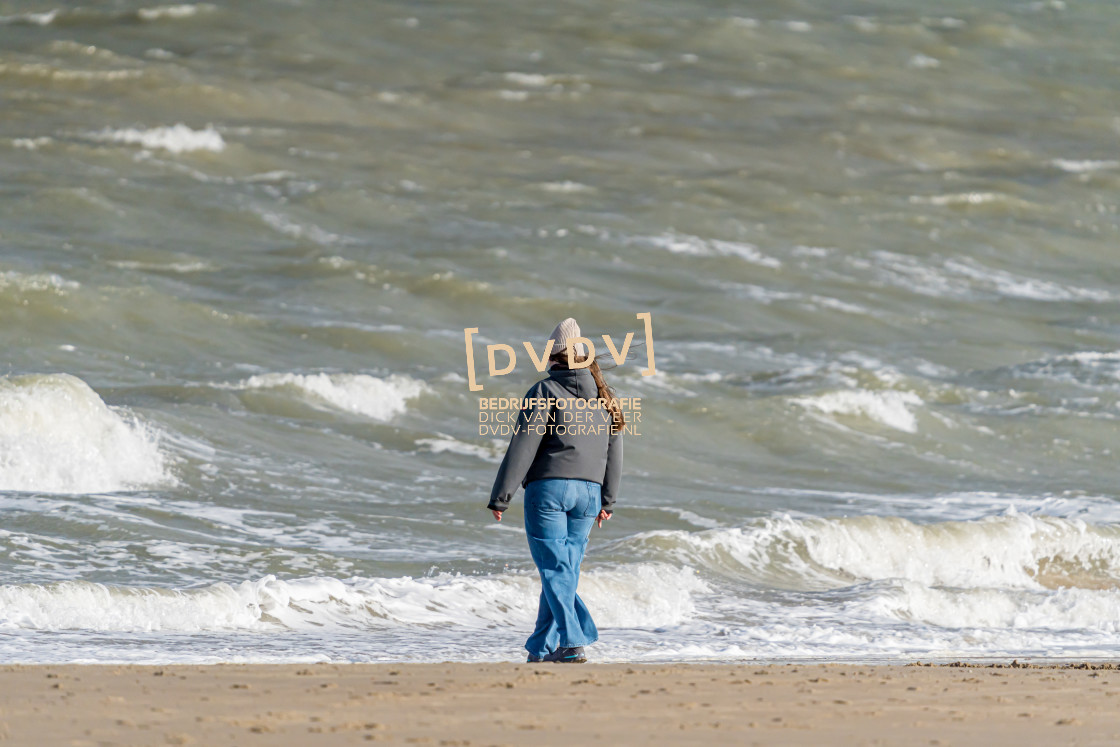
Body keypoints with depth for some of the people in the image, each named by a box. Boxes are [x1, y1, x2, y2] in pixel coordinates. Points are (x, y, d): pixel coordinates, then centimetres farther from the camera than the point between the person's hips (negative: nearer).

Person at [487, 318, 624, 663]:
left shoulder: (545, 392, -7)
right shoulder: (603, 396, 11)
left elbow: (522, 447, -10)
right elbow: (613, 452, 16)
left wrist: (501, 496, -6)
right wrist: (607, 501, 26)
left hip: (548, 488, -5)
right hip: (588, 492, 5)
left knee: (555, 570, -6)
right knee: (565, 570, 12)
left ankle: (573, 642, -20)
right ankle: (543, 647, 17)